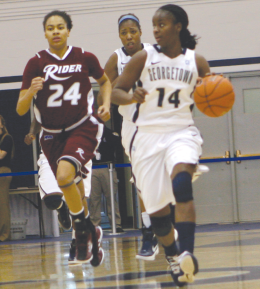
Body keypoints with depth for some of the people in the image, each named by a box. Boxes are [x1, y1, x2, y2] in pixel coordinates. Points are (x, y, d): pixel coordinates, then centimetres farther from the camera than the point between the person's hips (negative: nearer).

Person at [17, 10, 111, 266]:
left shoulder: (85, 58, -4)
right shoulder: (36, 63, -5)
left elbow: (105, 81, 18)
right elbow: (20, 110, -6)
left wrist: (106, 104, 0)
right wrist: (31, 91, -25)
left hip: (82, 128, -3)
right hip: (52, 136, 3)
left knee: (65, 175, -29)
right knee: (74, 193, 12)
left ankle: (82, 228, -8)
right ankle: (91, 234, 38)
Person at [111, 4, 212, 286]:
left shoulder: (196, 62, 1)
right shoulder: (144, 58, -1)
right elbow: (116, 92, -1)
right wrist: (132, 97, -23)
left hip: (181, 132, -1)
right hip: (148, 136, 1)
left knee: (181, 183, -31)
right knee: (156, 210, 4)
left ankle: (187, 253, -39)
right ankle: (172, 256, 32)